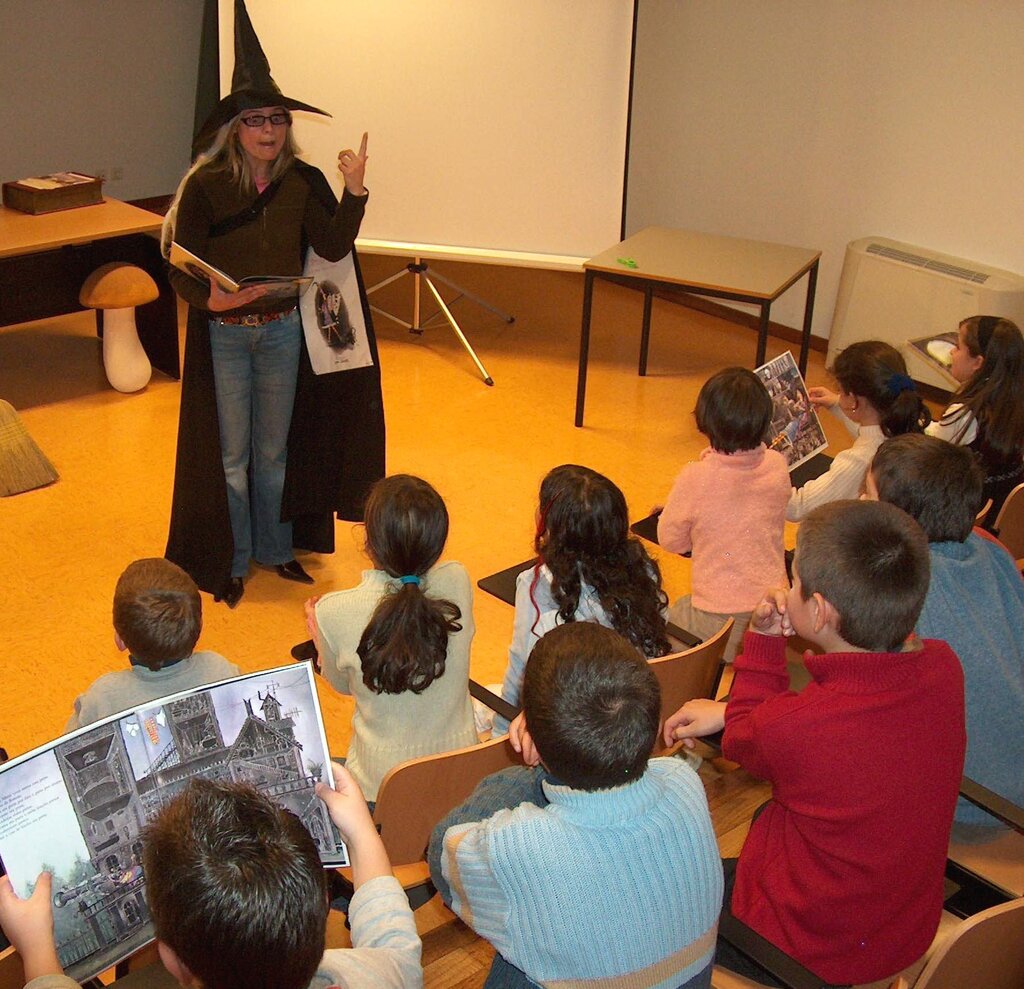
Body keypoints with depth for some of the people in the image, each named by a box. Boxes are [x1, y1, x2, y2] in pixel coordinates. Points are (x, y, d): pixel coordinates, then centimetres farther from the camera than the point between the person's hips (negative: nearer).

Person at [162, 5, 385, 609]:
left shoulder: (303, 182, -4)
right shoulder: (205, 185, -13)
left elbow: (333, 248, -12)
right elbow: (182, 270, -13)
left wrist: (354, 192, -24)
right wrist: (211, 298, -33)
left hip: (282, 332, 3)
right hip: (223, 335, -3)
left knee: (275, 450, 17)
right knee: (230, 454, 8)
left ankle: (276, 548, 34)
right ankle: (229, 563, 24)